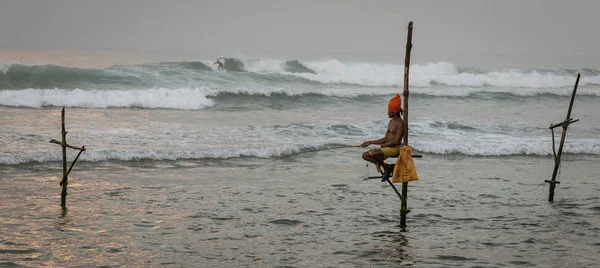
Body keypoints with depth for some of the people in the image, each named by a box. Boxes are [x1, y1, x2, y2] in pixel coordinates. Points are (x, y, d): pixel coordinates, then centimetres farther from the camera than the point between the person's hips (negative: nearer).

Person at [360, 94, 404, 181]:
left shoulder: (400, 123, -13)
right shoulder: (391, 122, 16)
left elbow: (397, 141, -20)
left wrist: (384, 145, -10)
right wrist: (370, 142, 16)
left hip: (395, 148, -10)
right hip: (387, 148, 10)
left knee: (374, 153, -31)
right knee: (365, 155, -1)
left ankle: (386, 168, -9)